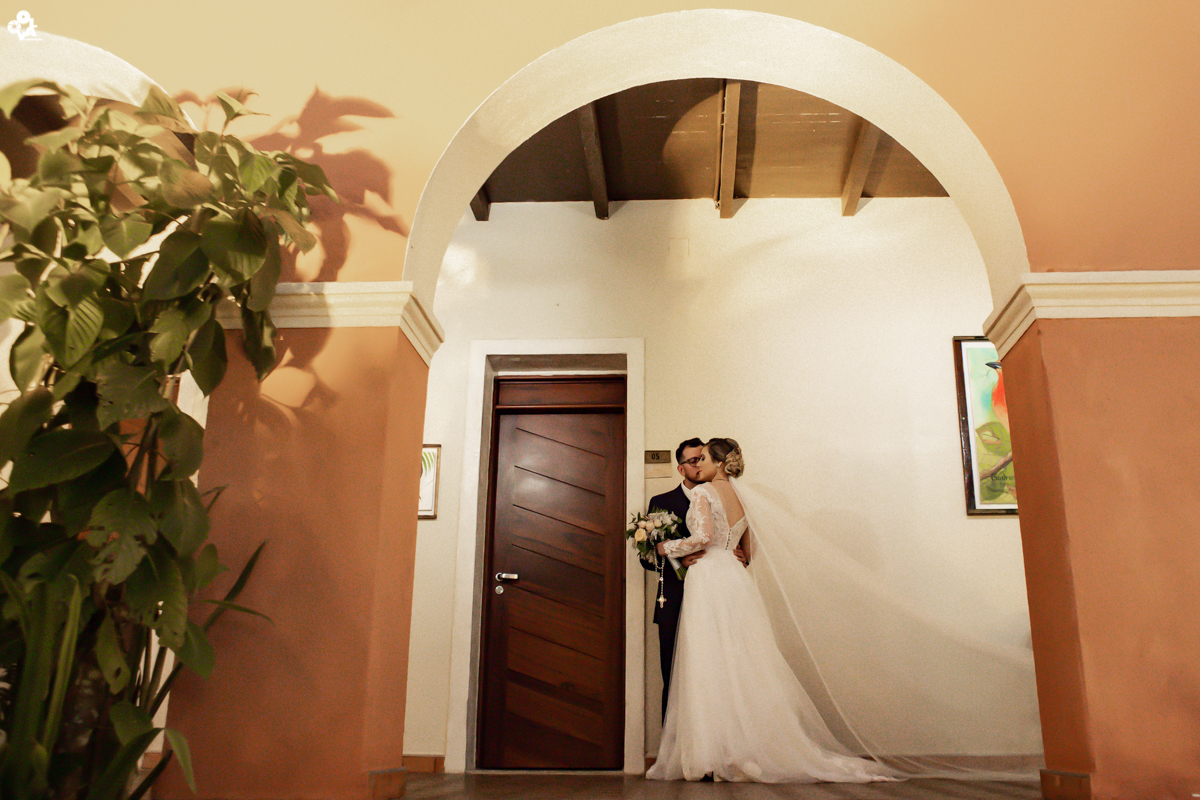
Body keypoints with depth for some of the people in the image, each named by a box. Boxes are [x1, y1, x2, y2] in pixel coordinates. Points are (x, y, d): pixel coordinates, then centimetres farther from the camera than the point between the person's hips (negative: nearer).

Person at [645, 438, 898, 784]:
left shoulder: (703, 491, -5)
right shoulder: (738, 498, 19)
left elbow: (703, 536, -18)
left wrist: (668, 546, -4)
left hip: (709, 580, -7)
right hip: (736, 578, 8)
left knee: (710, 668, -5)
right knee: (741, 665, 9)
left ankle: (715, 757, -3)